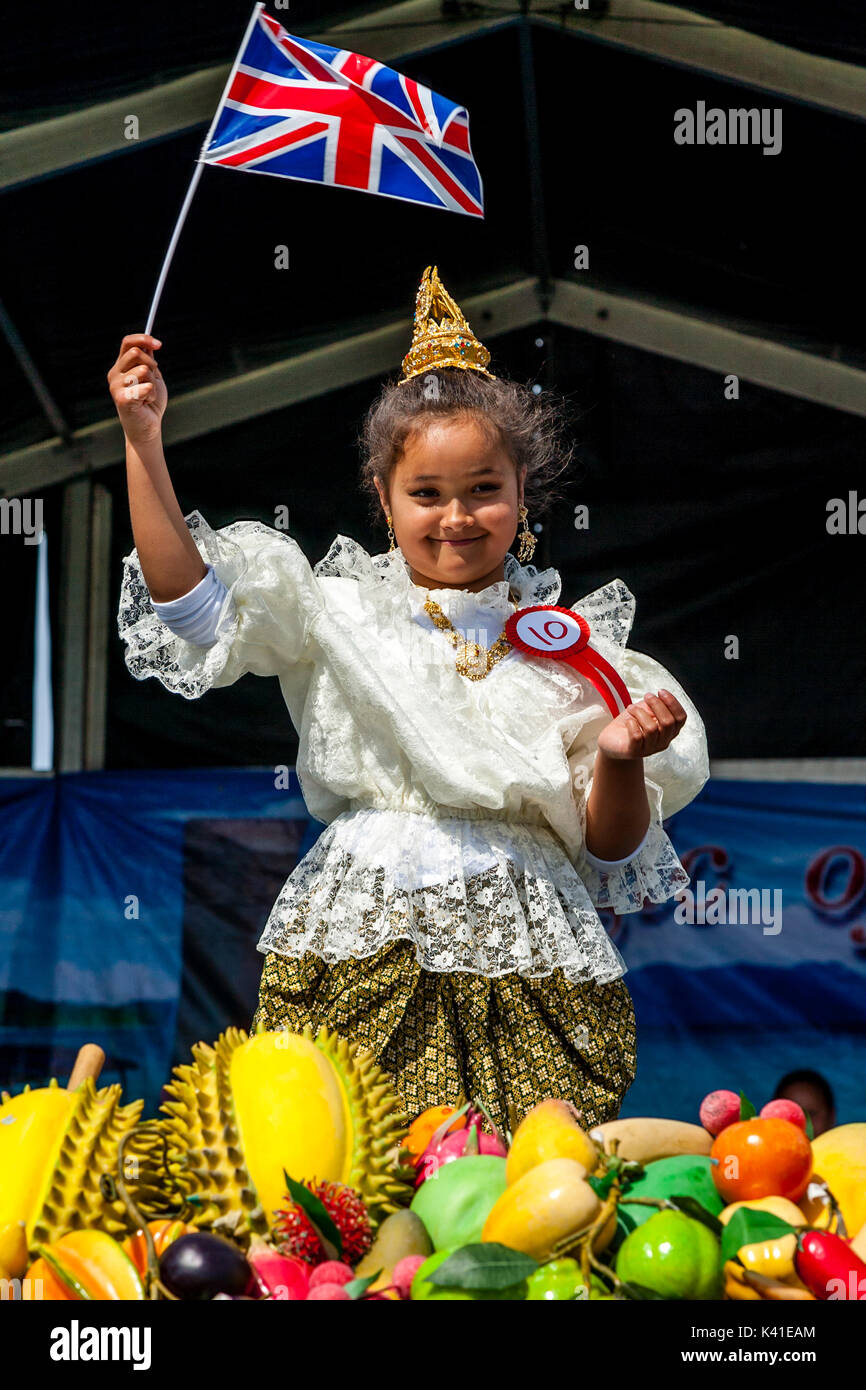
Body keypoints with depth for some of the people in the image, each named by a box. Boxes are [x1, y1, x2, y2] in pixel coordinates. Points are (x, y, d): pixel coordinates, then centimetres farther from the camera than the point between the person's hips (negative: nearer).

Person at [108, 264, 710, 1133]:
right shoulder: (340, 610, 9)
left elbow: (611, 847, 10)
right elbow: (189, 598, 0)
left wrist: (620, 762, -11)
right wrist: (142, 439, -3)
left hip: (520, 957, 0)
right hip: (360, 942, 0)